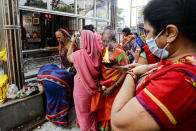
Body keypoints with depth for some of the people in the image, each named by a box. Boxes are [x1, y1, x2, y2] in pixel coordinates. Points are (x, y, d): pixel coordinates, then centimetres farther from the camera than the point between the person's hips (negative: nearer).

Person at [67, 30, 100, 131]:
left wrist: (72, 42, 8)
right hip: (93, 84, 5)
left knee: (83, 109, 19)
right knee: (91, 108, 27)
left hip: (82, 86, -4)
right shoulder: (96, 53, -12)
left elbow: (68, 57, 1)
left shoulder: (78, 54, -22)